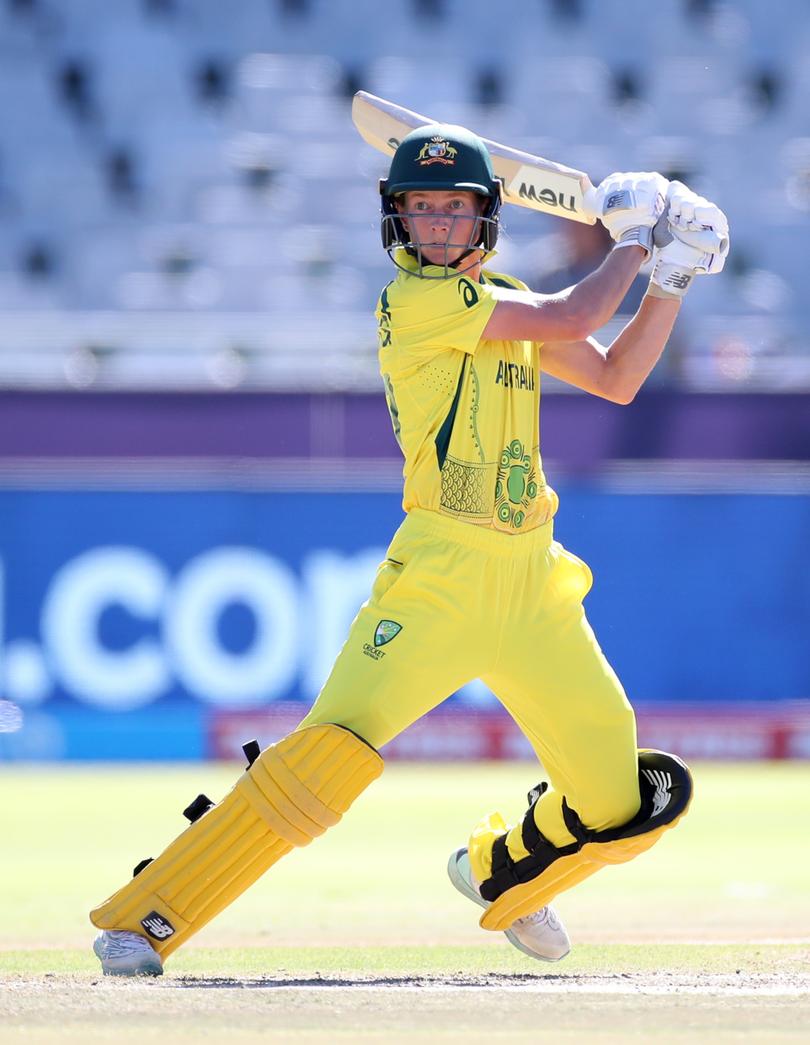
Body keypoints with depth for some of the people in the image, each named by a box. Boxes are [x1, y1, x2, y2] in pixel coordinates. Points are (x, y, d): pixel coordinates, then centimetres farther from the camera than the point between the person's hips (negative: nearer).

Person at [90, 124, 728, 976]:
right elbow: (572, 318, -12)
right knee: (335, 750, -24)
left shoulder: (502, 299, 17)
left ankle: (502, 874, 40)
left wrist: (671, 280, 12)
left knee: (616, 805, 6)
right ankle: (141, 920, -17)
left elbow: (616, 379, 22)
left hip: (533, 586, 7)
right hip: (440, 576, -7)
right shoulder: (415, 298, -7)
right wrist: (633, 240, 2)